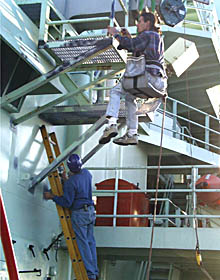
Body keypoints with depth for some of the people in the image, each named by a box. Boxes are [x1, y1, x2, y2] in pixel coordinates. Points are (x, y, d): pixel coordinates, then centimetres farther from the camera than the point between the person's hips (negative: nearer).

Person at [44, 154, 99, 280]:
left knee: (82, 243, -1)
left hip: (79, 214, -8)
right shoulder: (86, 173, 3)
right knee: (90, 242, 14)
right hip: (91, 211, 8)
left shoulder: (71, 182, -19)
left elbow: (67, 203, -16)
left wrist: (52, 196, -5)